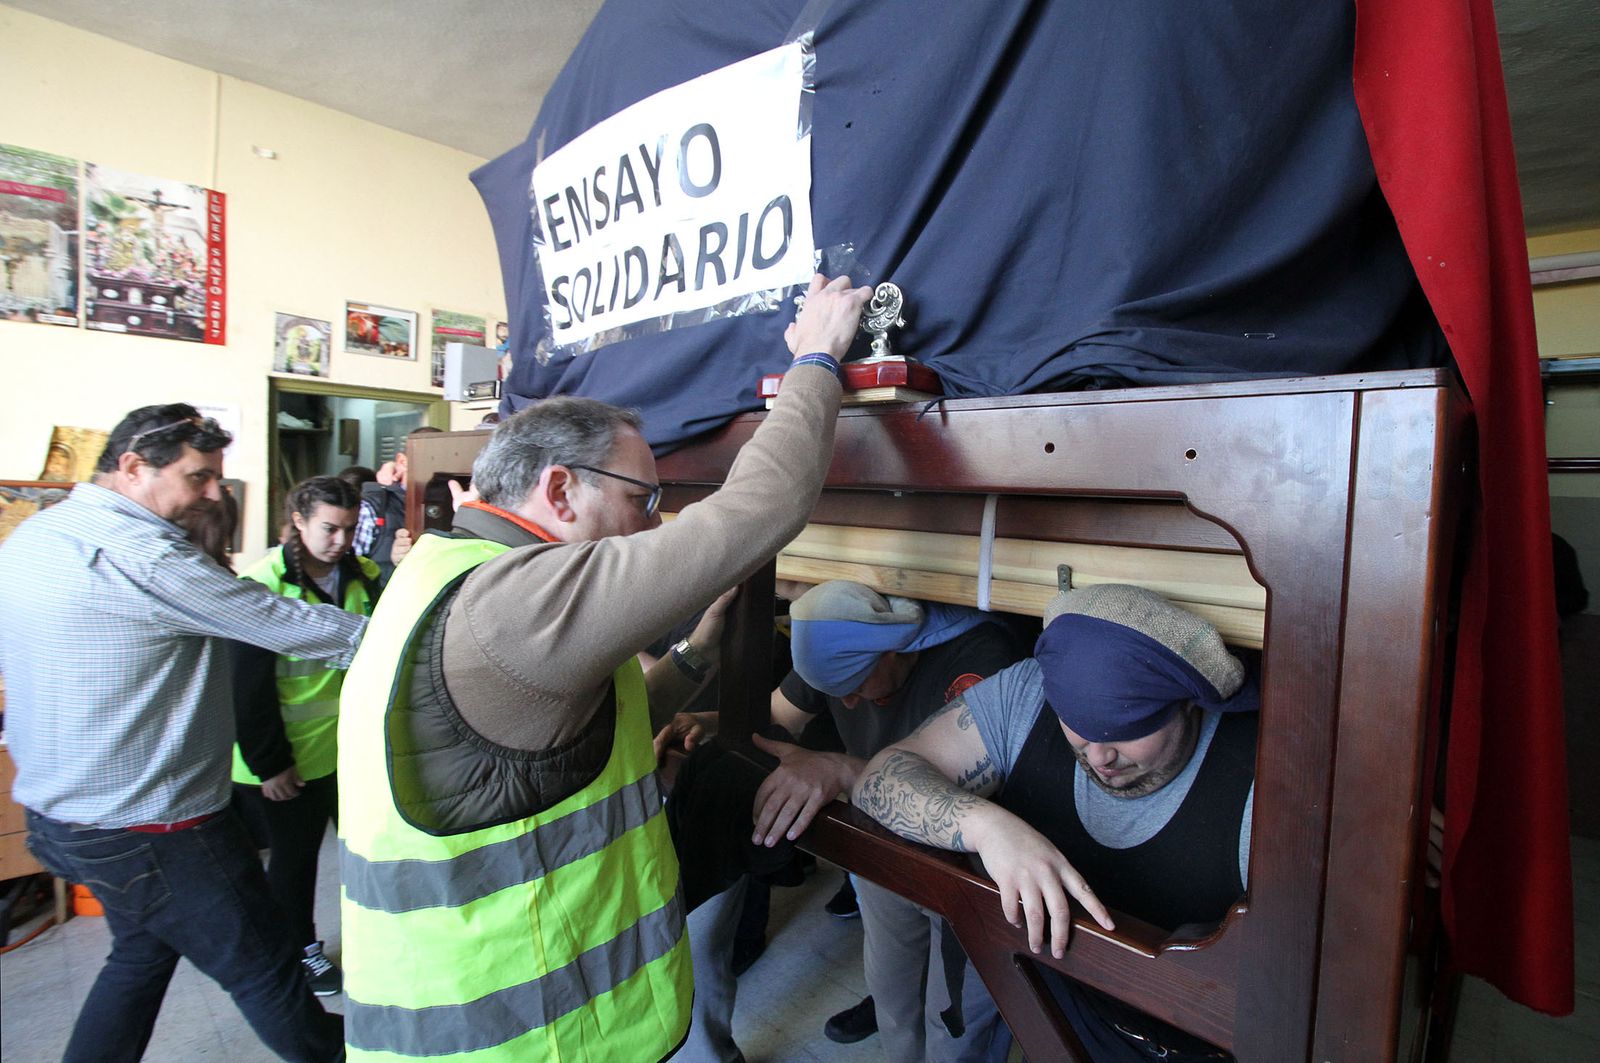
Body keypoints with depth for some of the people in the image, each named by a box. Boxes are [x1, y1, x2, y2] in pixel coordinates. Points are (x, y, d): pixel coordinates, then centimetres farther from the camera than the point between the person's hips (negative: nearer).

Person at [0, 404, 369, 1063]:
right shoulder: (138, 552, -25)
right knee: (264, 971, 10)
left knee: (142, 953, 28)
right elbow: (282, 625, -24)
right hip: (149, 829, -9)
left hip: (57, 812, 10)